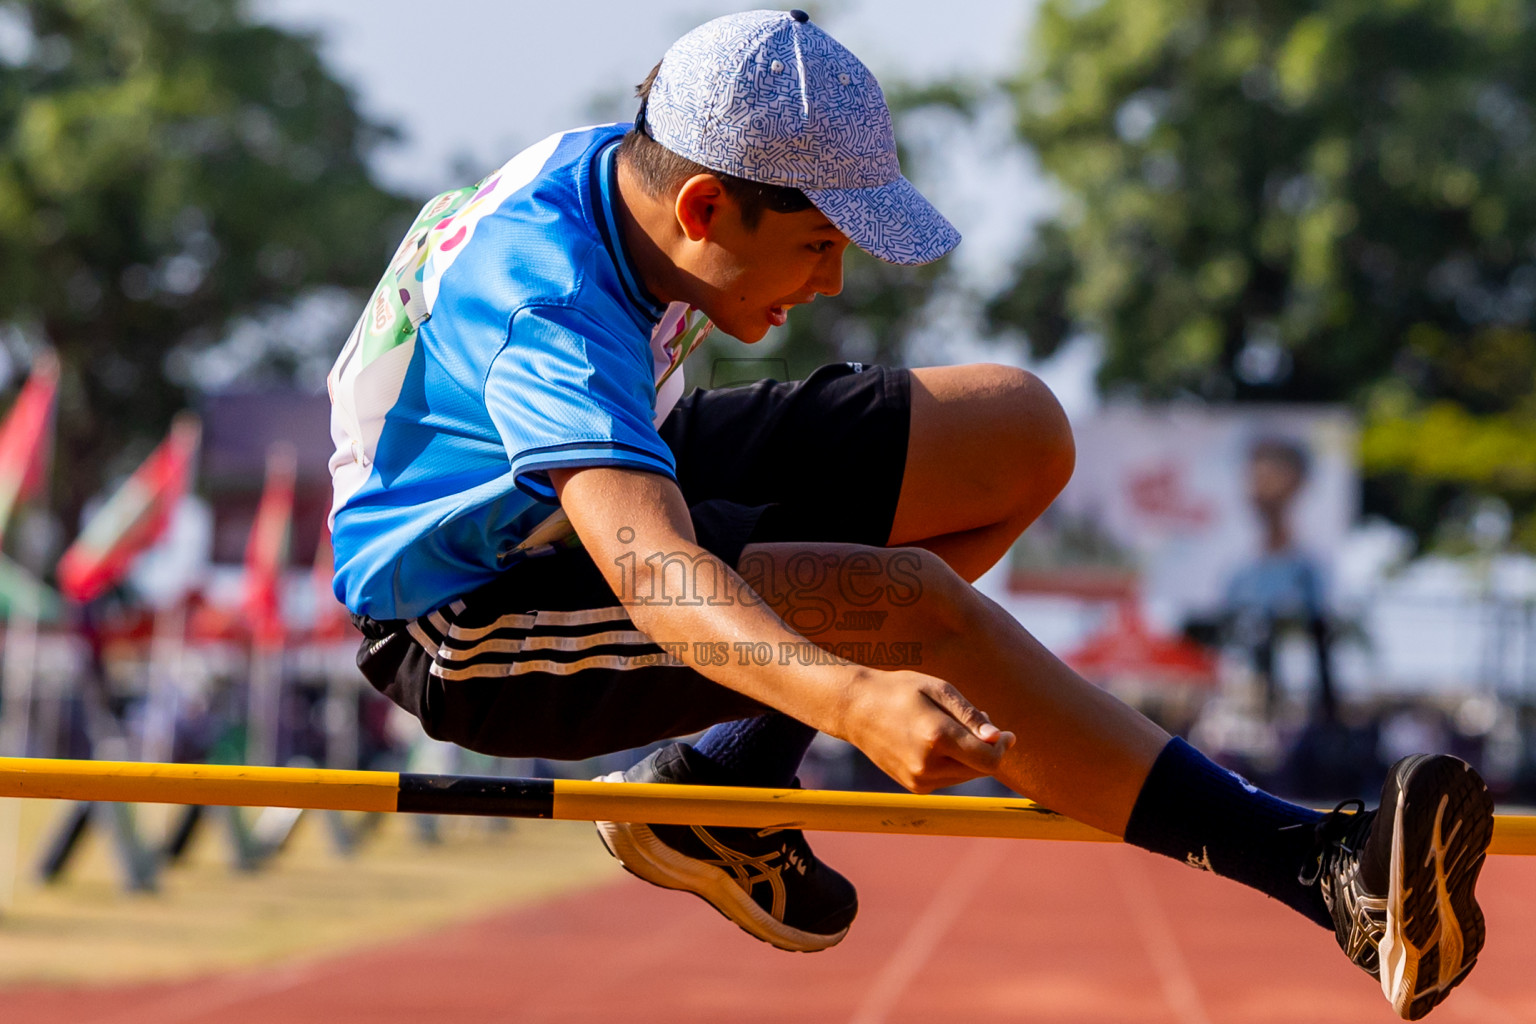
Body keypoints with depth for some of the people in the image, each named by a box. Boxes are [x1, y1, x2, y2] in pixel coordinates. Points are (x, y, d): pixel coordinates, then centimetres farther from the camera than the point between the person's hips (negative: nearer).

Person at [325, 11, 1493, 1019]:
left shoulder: (617, 167, -7)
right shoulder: (548, 314, -34)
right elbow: (653, 574, -50)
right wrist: (857, 703, -65)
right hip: (465, 614, -10)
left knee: (1021, 431, 0)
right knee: (910, 604, -32)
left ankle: (715, 788, 2)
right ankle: (1335, 873, -32)